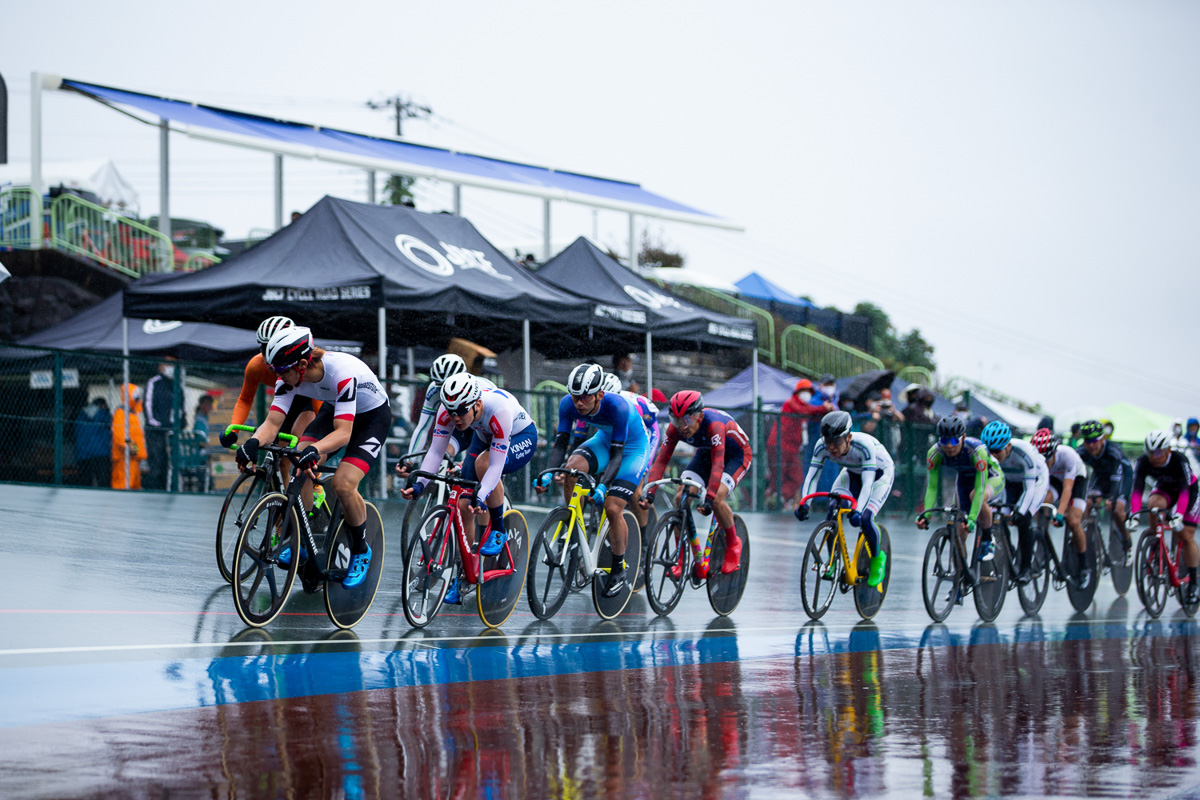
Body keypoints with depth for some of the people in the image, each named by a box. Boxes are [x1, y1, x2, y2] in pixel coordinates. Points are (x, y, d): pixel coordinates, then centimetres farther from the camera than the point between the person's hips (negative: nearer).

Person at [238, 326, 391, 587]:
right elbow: (273, 422, -23)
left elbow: (343, 433, -43)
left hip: (372, 417, -6)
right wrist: (253, 443, -45)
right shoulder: (291, 375, -21)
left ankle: (361, 551, 2)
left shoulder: (342, 371, -39)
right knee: (300, 464, -19)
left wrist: (314, 450, -61)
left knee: (343, 484, -23)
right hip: (333, 410, 6)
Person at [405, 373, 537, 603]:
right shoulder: (449, 410, -27)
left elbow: (496, 465, -41)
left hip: (521, 438, -5)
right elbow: (435, 451, -24)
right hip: (484, 437, 5)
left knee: (483, 462, -37)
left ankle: (498, 529, -15)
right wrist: (419, 483, -38)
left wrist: (481, 497, -53)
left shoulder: (499, 409, -41)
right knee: (462, 506, -7)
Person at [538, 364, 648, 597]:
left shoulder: (618, 406, -37)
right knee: (571, 469, -26)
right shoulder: (568, 404, -23)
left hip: (633, 448, -5)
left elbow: (617, 454, -34)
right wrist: (548, 474, -37)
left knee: (613, 508, -17)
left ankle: (619, 570, 3)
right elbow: (560, 443, -21)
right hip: (605, 440, 5)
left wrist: (603, 485, -47)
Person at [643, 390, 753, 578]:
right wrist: (650, 492, -38)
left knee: (716, 499, -28)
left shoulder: (714, 424, -39)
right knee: (681, 498, -14)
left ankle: (733, 545, -1)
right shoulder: (675, 429, -23)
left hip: (737, 455, -6)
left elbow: (718, 464, -45)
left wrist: (709, 498, -55)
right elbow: (661, 460, -25)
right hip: (705, 453, 6)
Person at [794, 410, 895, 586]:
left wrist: (858, 510, -58)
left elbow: (867, 483, -45)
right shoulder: (822, 447, -28)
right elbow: (812, 476, -28)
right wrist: (804, 504, -45)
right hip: (852, 473, 4)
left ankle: (877, 558, 4)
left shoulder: (865, 445, -40)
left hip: (880, 473, -4)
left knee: (864, 519, -24)